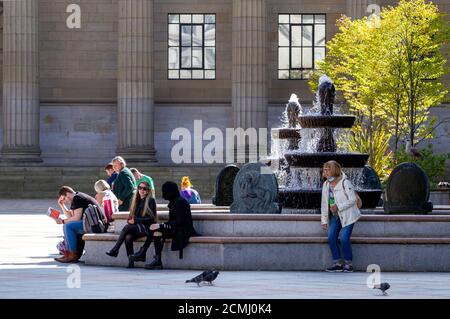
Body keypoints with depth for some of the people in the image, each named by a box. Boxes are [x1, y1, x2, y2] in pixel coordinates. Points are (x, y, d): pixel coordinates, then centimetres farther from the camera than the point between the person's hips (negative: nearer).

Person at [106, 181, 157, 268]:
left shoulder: (151, 201, 0)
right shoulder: (136, 200, 18)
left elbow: (151, 218, -6)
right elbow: (132, 215, 22)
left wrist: (135, 220, -12)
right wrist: (130, 220, -3)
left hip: (147, 228, -5)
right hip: (135, 227, 5)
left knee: (127, 227, -30)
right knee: (128, 237, -30)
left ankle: (115, 250, -24)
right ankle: (131, 262, -32)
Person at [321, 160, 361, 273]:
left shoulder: (345, 182, -12)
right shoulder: (326, 185, 9)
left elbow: (352, 199, -15)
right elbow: (324, 203, 14)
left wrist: (338, 207, -20)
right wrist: (324, 220, 11)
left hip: (347, 216, -6)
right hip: (335, 216, 7)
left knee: (344, 238, -16)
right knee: (331, 237, -8)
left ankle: (348, 263, -1)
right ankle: (337, 263, 1)